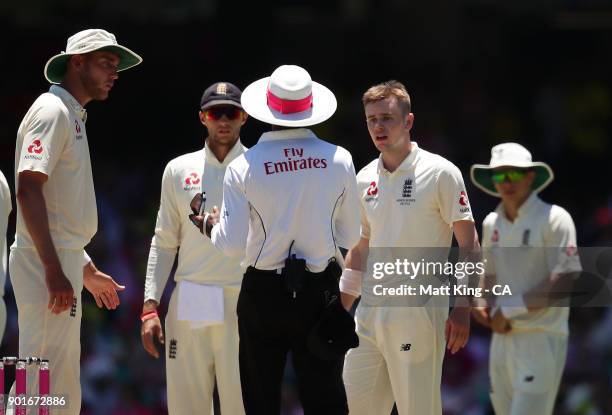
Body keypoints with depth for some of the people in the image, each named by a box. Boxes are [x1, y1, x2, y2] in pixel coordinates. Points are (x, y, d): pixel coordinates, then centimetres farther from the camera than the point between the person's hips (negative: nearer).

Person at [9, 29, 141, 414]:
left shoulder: (73, 115, 20)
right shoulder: (53, 111, -11)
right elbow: (28, 188, -22)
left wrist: (86, 270, 30)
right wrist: (54, 271, -26)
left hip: (62, 263, 11)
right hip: (47, 264, -11)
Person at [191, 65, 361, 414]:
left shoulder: (244, 167, -8)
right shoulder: (339, 160, -4)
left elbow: (232, 246, -8)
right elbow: (350, 237, 5)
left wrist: (212, 227, 13)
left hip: (264, 294, -1)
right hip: (320, 293, 1)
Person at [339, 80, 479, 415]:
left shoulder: (440, 173, -5)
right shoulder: (364, 180, 13)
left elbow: (468, 244, -5)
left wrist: (462, 309, -13)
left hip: (418, 311, -6)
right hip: (370, 309, 6)